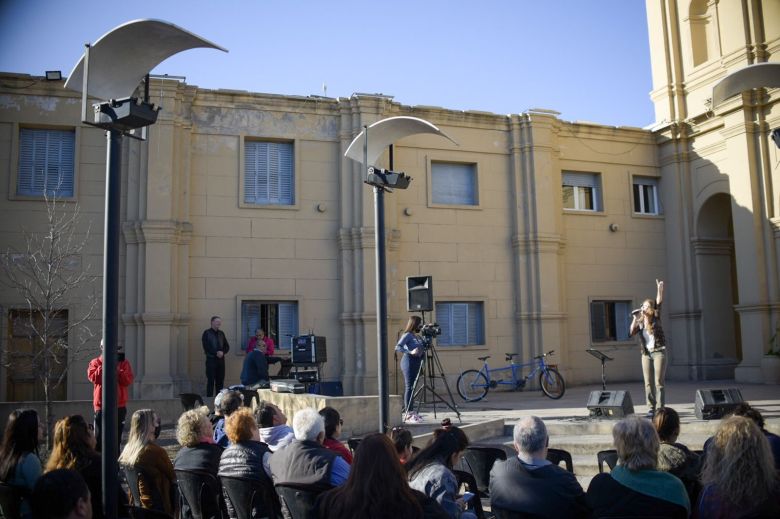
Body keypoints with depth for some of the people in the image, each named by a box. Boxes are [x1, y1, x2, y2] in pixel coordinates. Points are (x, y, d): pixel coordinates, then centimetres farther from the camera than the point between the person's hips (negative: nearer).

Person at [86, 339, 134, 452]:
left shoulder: (124, 363, 6)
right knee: (99, 437, 0)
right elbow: (93, 378, -13)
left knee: (116, 438, 7)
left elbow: (128, 380, -7)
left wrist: (116, 369, -15)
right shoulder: (95, 362, 5)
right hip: (101, 406, -1)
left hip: (119, 406, 1)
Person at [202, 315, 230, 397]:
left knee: (220, 380, 5)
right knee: (210, 380, -5)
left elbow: (227, 346, 13)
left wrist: (222, 352, -7)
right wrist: (216, 353, -15)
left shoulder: (221, 333, 16)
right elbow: (206, 347, -9)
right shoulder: (207, 333, 1)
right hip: (211, 359, -5)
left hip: (221, 359, 5)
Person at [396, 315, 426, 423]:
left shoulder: (418, 336, 17)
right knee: (409, 387, -9)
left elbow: (422, 348, 17)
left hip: (416, 362, 8)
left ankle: (410, 411, 13)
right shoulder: (407, 335, -6)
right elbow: (398, 347, -16)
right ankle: (408, 414, -10)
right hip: (409, 361, -8)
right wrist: (410, 352, -25)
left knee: (412, 388, 9)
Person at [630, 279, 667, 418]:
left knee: (658, 382, -5)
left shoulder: (655, 318, 3)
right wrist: (635, 318, -13)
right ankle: (651, 408, 7)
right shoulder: (639, 322, 9)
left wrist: (659, 290, -24)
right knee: (648, 383, 3)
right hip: (646, 354, 3)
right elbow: (632, 332, -9)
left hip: (659, 352, -3)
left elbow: (659, 303, -11)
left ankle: (659, 408, -3)